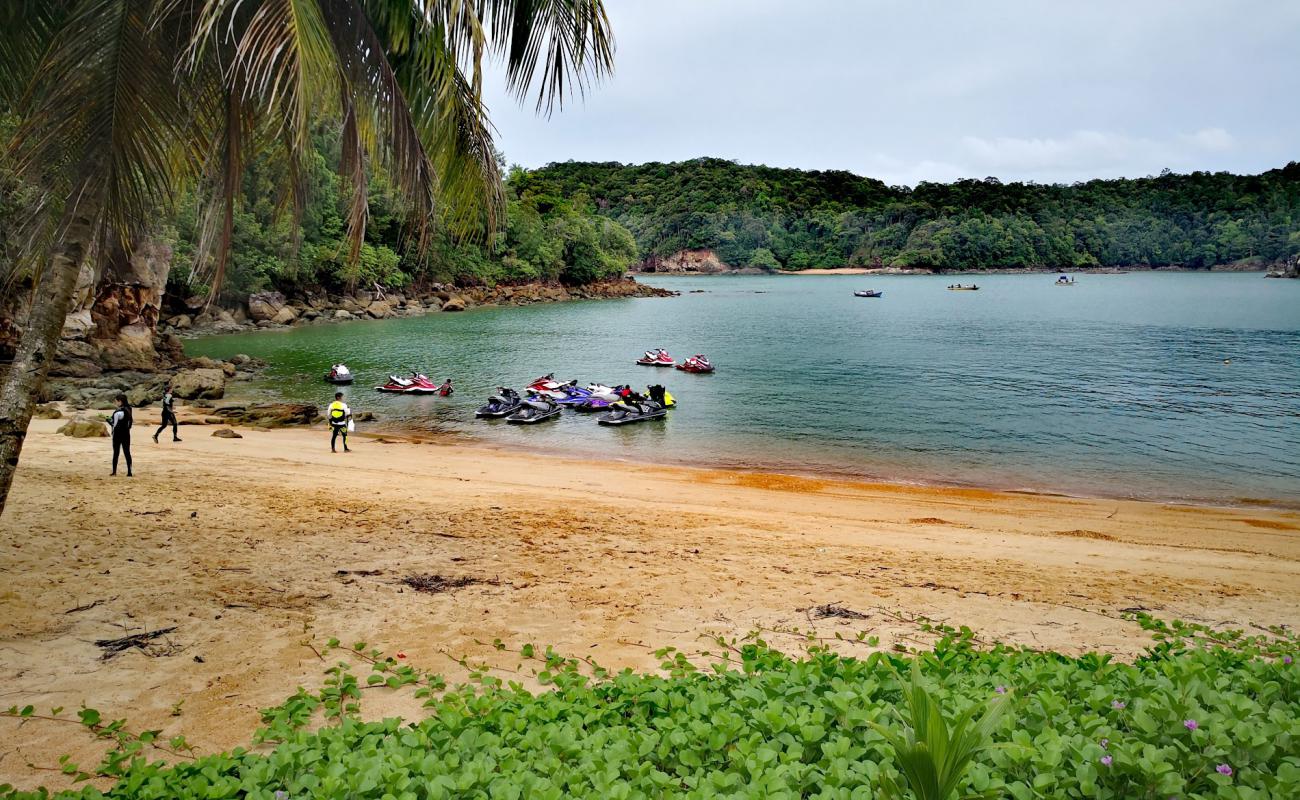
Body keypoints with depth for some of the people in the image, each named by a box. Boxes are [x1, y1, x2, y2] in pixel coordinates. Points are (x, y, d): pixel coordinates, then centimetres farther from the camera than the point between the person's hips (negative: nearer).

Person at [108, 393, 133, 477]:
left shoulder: (118, 412, -18)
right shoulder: (128, 409, 4)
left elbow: (115, 425, -13)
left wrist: (109, 420, 6)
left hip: (118, 434, -6)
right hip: (126, 434, 6)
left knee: (116, 453, 5)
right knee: (127, 452, 5)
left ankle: (114, 471, 12)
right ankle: (129, 472, 2)